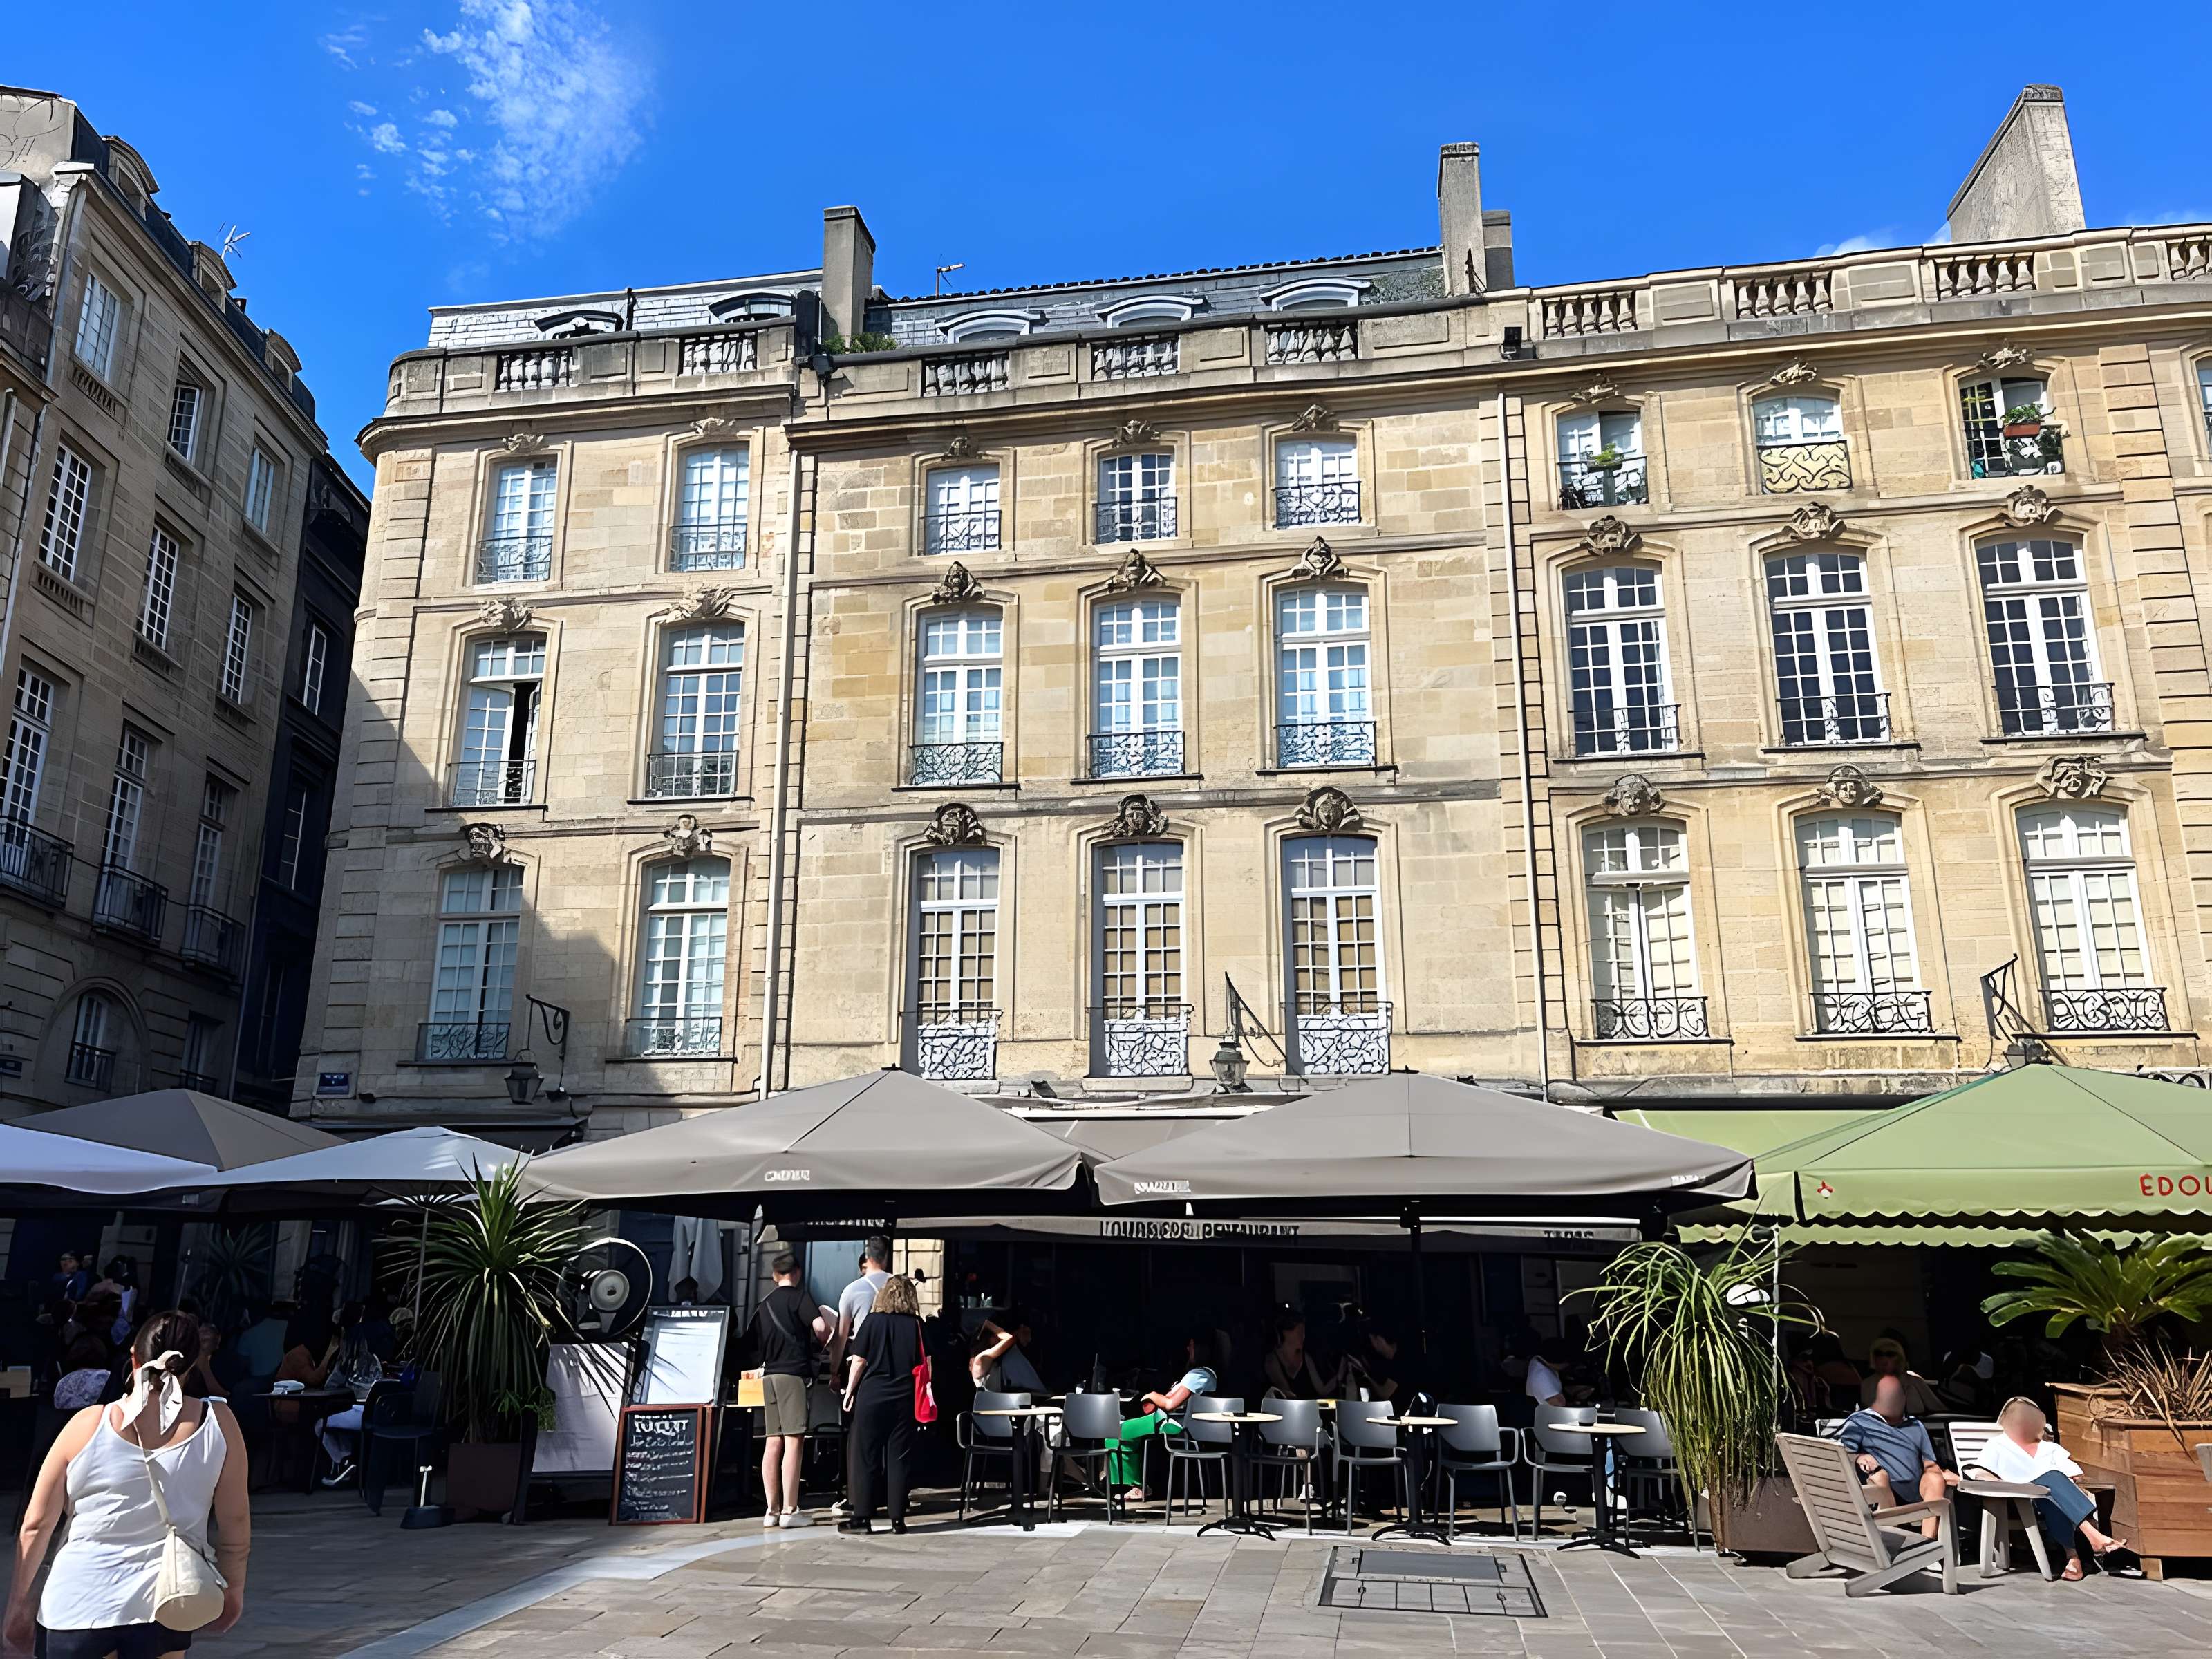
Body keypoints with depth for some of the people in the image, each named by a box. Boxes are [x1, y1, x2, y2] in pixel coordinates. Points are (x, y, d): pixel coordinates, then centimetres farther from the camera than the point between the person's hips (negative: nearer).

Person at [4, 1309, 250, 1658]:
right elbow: (236, 1523, 0)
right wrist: (233, 1590, 14)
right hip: (162, 1607, 0)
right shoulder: (217, 1422, -5)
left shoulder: (87, 1425, -5)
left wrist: (20, 1603, 14)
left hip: (78, 1607, 0)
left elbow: (36, 1525, 1)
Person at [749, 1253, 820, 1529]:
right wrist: (818, 1346, 6)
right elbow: (819, 1327, -16)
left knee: (773, 1443, 7)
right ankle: (790, 1511, -8)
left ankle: (773, 1510, 9)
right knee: (794, 1441, -6)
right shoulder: (799, 1297, -2)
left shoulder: (764, 1304, 16)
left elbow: (757, 1347, 19)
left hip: (770, 1375, 7)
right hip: (794, 1373, -6)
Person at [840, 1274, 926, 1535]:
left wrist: (850, 1391, 5)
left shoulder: (873, 1320, -3)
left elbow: (859, 1360, -4)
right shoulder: (916, 1325, 2)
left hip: (872, 1397, -2)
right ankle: (898, 1519, 7)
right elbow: (923, 1365, 6)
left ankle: (862, 1517, 6)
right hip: (904, 1401, 2)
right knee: (898, 1459, 6)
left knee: (866, 1458, 5)